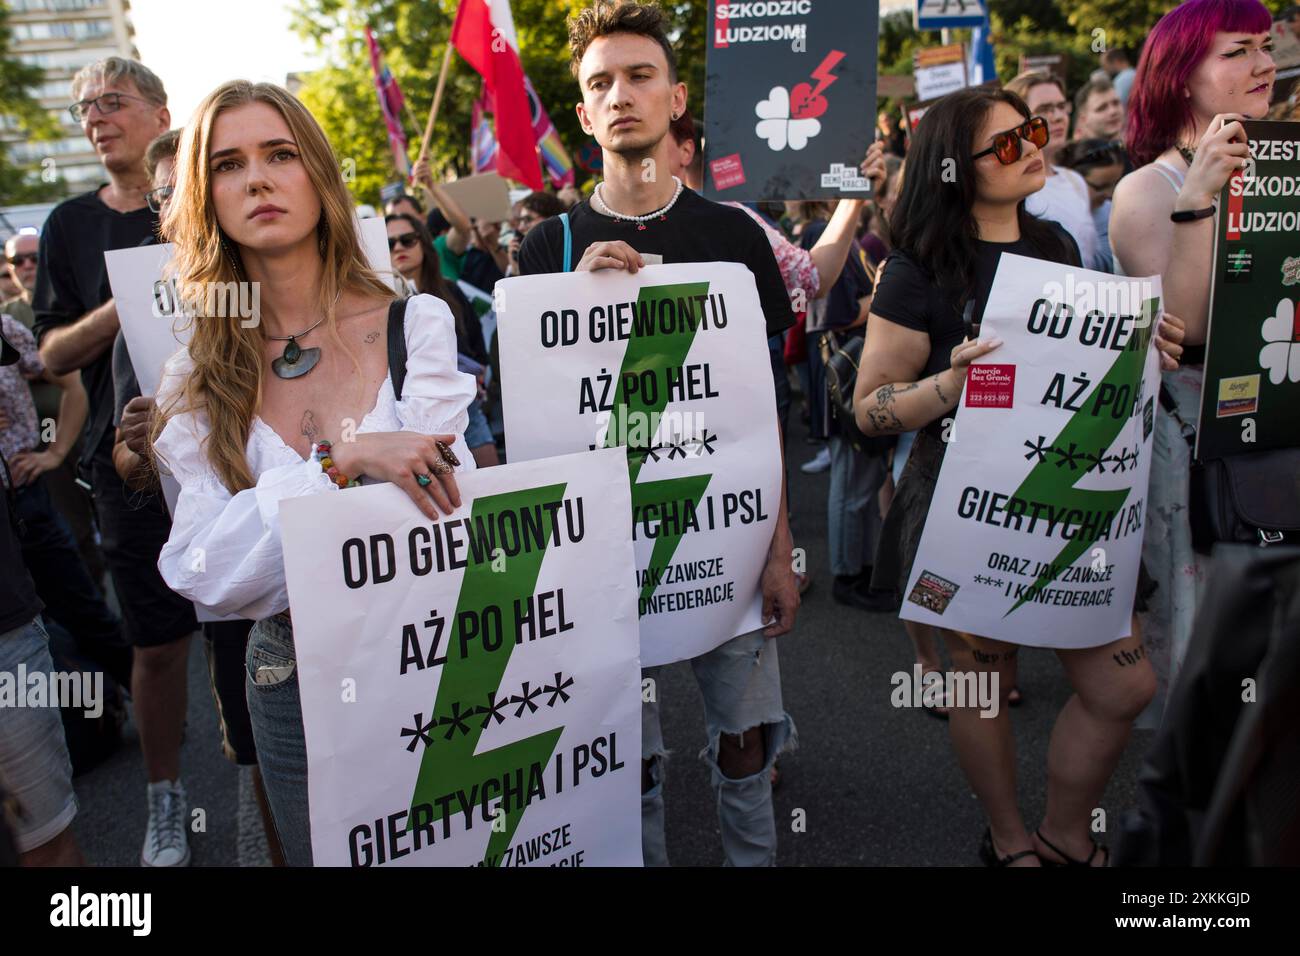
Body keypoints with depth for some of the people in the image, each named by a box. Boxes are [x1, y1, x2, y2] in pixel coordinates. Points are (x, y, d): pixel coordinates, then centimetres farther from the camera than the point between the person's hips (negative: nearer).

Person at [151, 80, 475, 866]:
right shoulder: (200, 375, -1)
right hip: (293, 679, 2)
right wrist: (341, 464, -26)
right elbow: (203, 572, -13)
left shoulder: (419, 325, -9)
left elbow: (448, 519, -15)